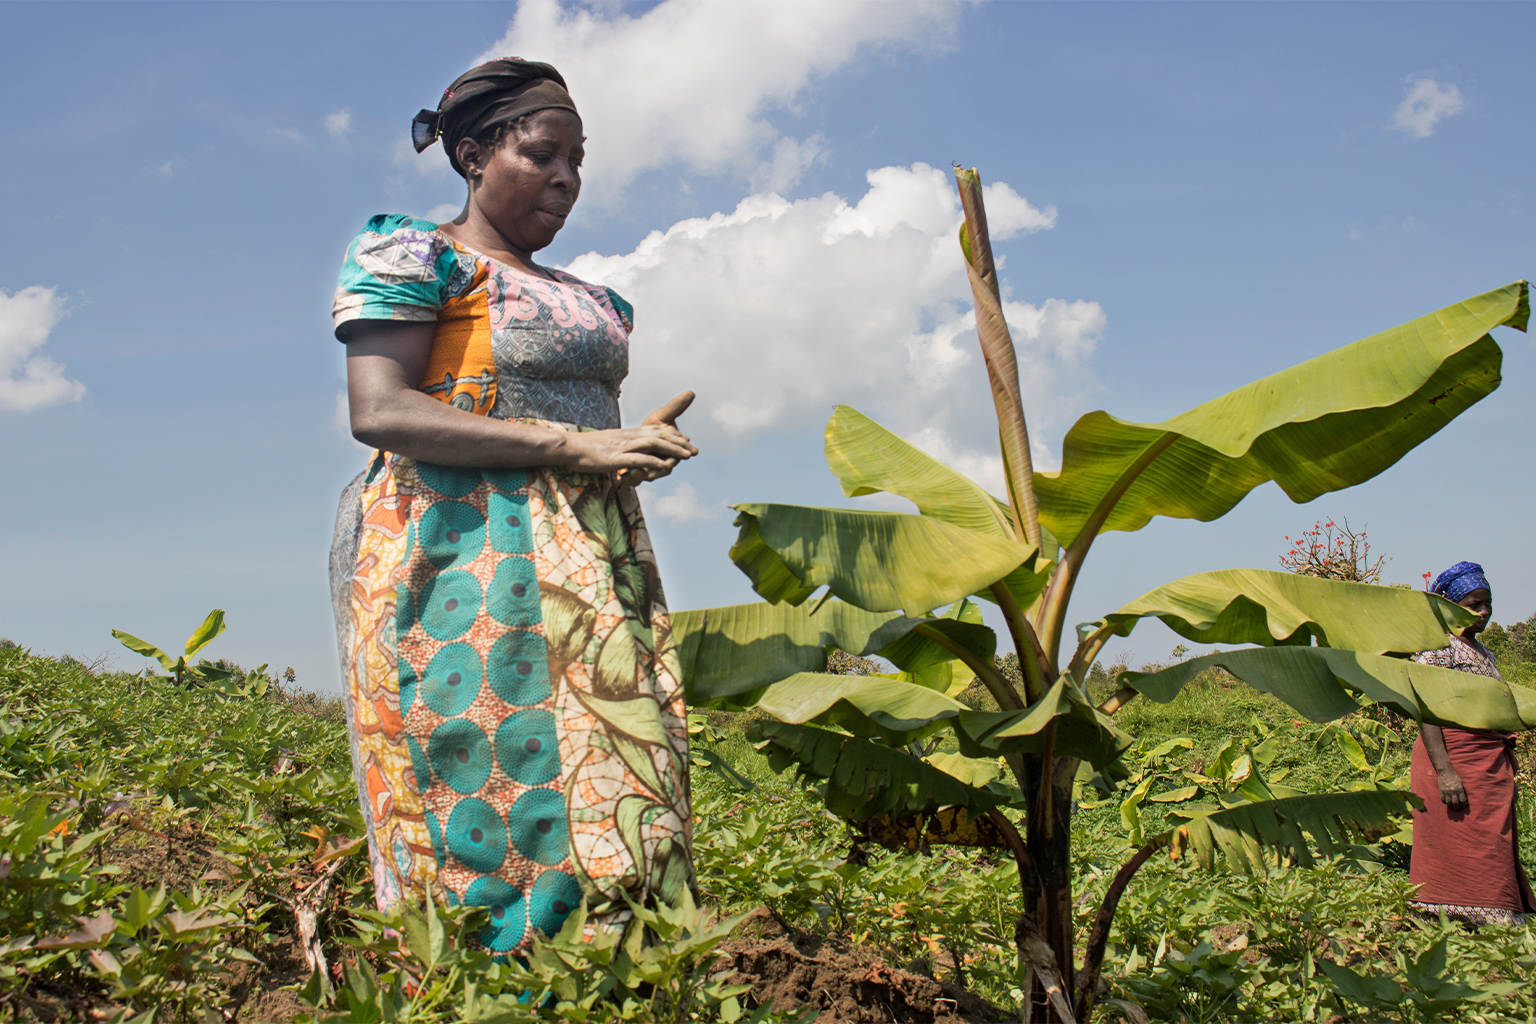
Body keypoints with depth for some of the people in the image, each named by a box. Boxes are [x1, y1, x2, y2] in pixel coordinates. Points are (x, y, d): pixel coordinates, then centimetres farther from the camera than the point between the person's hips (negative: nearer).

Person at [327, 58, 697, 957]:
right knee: (482, 812, -12)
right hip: (460, 559, -6)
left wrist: (638, 446, 3)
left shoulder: (591, 300, 24)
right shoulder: (411, 255, 2)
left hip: (594, 566, 7)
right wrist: (572, 444, -16)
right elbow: (380, 412, -12)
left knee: (612, 797, -3)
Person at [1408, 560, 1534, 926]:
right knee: (1459, 853, -10)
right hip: (1455, 759, -8)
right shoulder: (1437, 646, -8)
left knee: (1492, 854, 5)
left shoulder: (1483, 652, 19)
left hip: (1491, 768, 9)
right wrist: (1444, 770, -23)